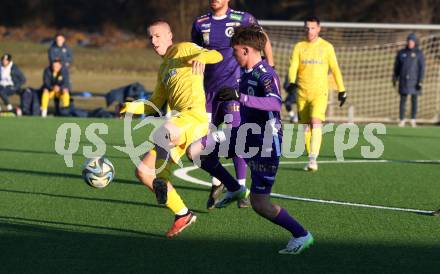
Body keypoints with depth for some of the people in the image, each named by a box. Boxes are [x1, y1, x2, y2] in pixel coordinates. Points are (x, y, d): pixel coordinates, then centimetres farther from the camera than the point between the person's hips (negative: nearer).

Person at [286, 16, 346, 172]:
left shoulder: (327, 47, 4)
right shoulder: (299, 47, 7)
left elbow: (335, 69, 9)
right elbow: (293, 67, -3)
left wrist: (341, 90, 9)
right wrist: (292, 82, -23)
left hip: (320, 92, -3)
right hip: (302, 93, 3)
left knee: (316, 122, -20)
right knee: (306, 127, 5)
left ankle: (313, 159, -24)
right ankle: (311, 160, 17)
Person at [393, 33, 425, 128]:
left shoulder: (419, 53, 1)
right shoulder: (401, 53, 8)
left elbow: (422, 68, -2)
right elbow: (397, 67, 13)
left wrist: (420, 81, -10)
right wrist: (395, 78, 7)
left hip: (414, 80, -2)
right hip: (403, 80, 2)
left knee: (414, 100, 2)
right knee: (402, 100, 0)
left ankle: (413, 120, 7)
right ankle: (401, 120, 2)